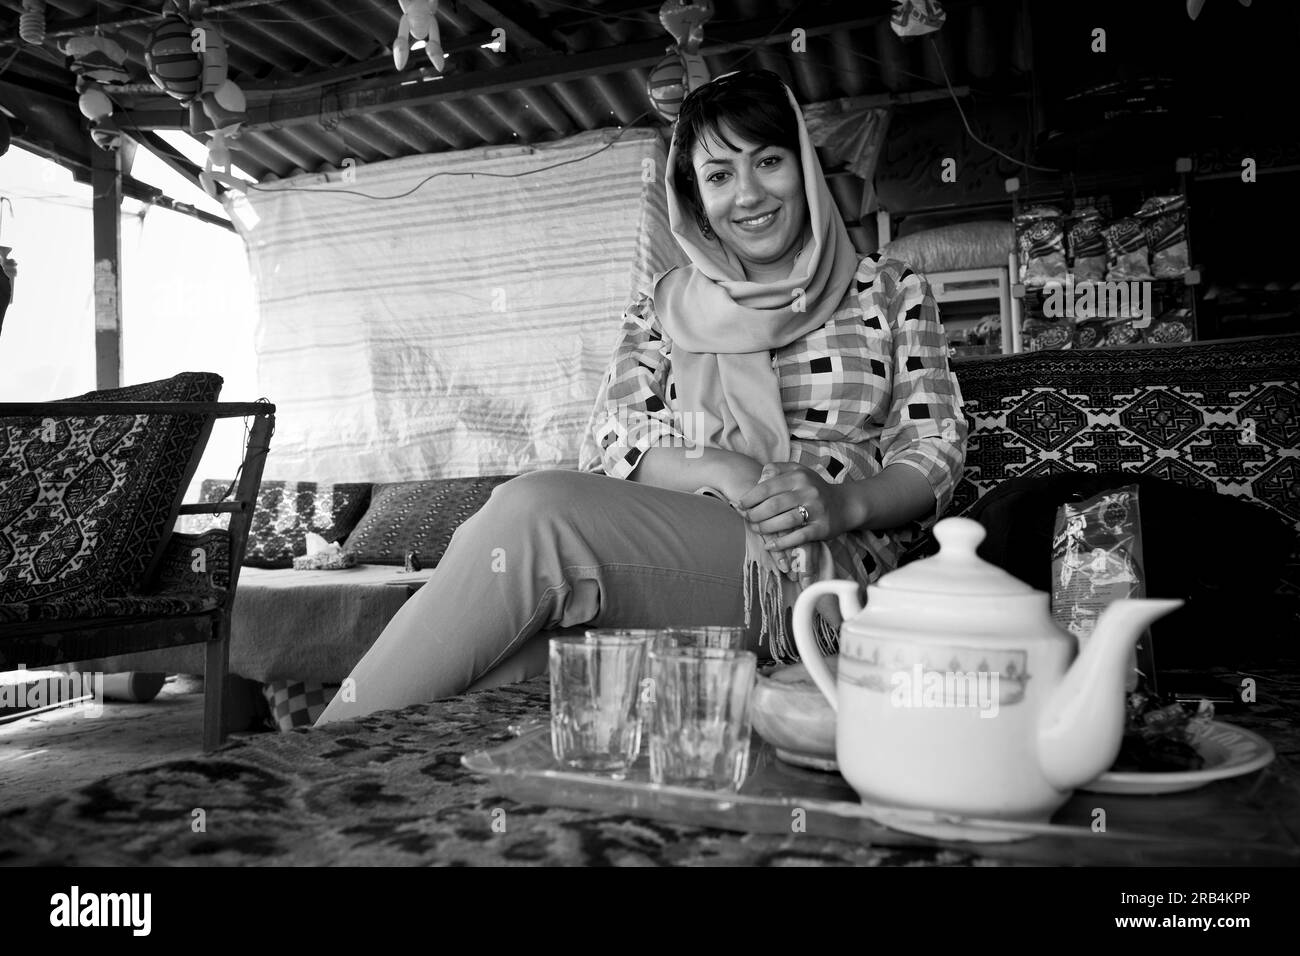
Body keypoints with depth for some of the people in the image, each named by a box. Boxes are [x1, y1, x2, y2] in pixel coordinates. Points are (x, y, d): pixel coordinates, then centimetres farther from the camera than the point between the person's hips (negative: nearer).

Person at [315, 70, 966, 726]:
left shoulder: (891, 293, 15)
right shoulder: (662, 305, 19)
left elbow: (935, 448, 8)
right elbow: (608, 441, 7)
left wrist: (848, 502, -15)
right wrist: (728, 473, -13)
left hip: (822, 566, -2)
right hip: (665, 557, 3)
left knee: (531, 510, -30)